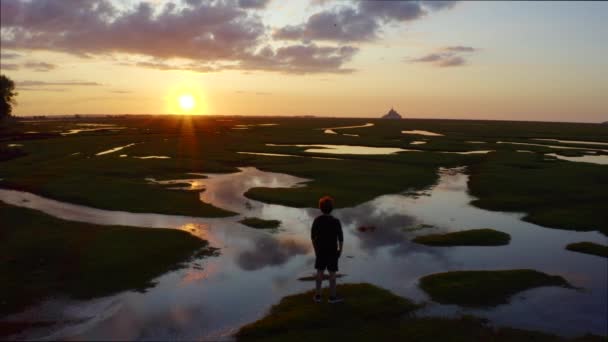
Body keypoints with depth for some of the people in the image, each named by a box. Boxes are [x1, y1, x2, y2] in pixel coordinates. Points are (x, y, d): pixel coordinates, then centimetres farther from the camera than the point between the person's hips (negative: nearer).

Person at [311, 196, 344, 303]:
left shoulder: (317, 220, -9)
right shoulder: (336, 221, -19)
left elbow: (313, 236, -1)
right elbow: (341, 238, -13)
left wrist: (315, 249, 12)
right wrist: (340, 250, 2)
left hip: (320, 250, 3)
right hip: (332, 251, -3)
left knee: (320, 271, 14)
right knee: (332, 273, 7)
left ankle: (318, 295, 19)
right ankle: (332, 296, 16)